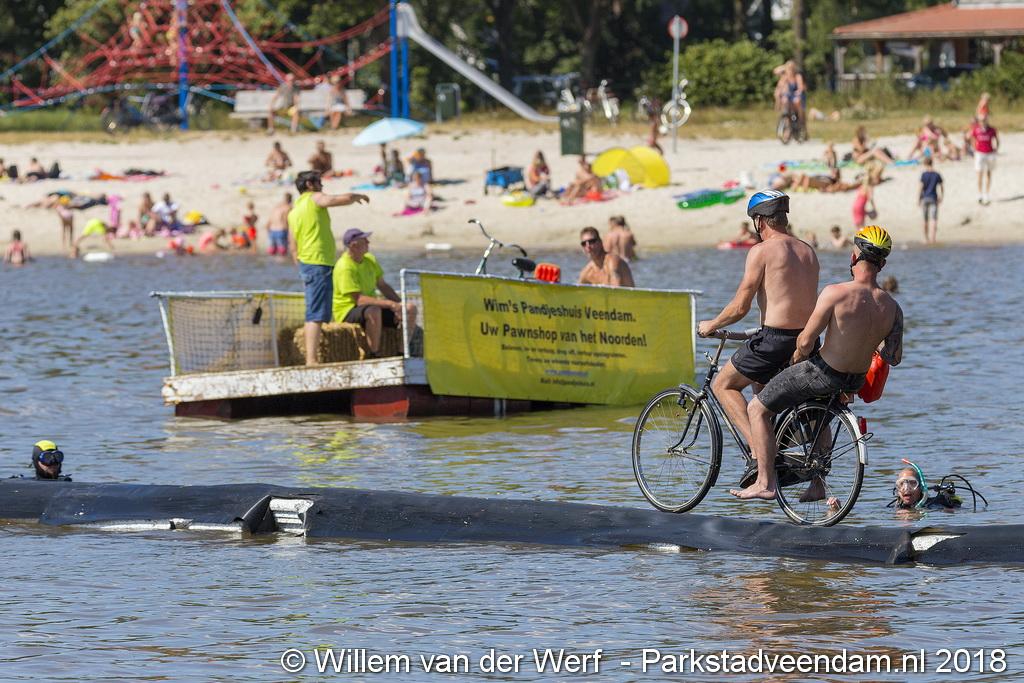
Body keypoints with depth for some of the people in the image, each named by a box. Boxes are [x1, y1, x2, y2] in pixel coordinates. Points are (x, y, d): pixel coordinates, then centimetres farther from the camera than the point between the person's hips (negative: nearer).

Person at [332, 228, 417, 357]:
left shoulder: (369, 260, 7)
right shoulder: (345, 267, -21)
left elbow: (383, 286, 14)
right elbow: (359, 299, -28)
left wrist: (399, 304, -5)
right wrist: (390, 304, -31)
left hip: (372, 307, 8)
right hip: (349, 312, -8)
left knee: (411, 308, -4)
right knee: (374, 311, -40)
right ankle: (374, 355, -31)